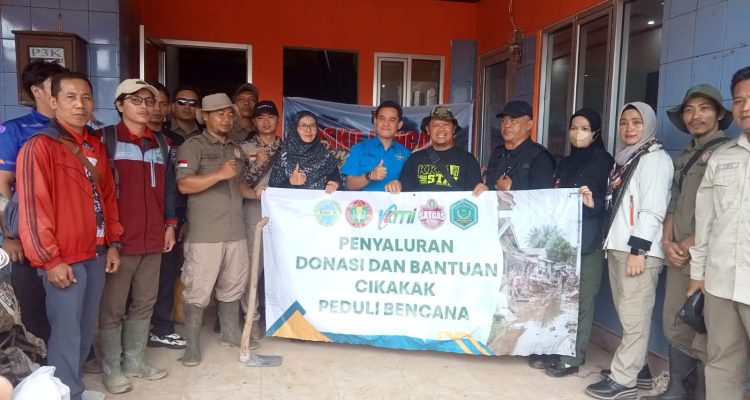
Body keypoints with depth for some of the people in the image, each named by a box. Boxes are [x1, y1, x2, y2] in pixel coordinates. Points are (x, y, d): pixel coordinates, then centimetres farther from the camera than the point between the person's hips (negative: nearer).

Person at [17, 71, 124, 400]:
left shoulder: (96, 146, 12)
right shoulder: (39, 146, -11)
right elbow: (32, 207, -14)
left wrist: (113, 243, 13)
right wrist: (49, 259, -14)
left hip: (95, 254, 7)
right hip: (63, 260, -7)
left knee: (86, 330, 17)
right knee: (66, 333, 2)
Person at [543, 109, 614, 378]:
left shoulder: (604, 161, 0)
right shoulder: (565, 163, 18)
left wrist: (594, 203, -26)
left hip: (588, 241, -6)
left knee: (581, 299, -3)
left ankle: (573, 358, 3)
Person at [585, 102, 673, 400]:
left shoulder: (655, 158, -4)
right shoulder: (625, 158, 21)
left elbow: (653, 209, -14)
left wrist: (639, 250, -19)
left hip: (639, 251, -8)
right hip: (617, 247, 8)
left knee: (635, 317, -5)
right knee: (626, 315, 11)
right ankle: (635, 365, 21)